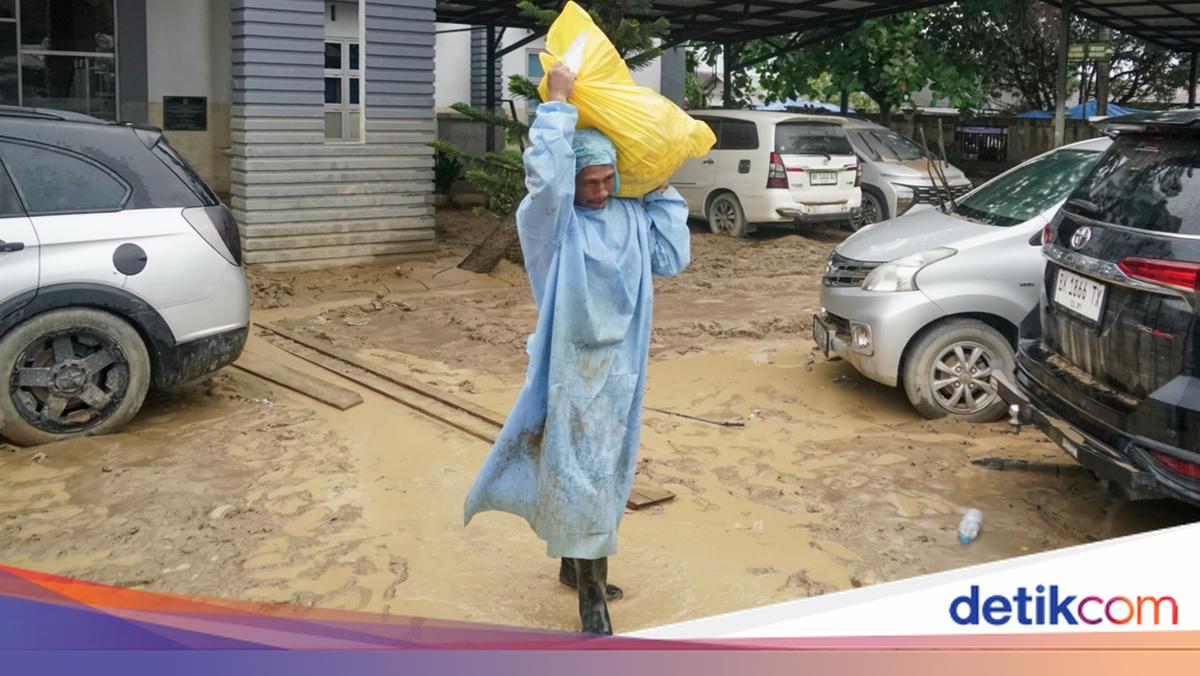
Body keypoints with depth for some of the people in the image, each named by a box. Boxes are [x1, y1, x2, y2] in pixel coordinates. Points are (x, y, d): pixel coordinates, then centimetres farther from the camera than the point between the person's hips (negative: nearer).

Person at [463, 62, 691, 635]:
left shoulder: (632, 218, 7)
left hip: (620, 368, 6)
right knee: (576, 471, -4)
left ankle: (577, 564, 34)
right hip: (571, 367, -6)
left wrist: (662, 191, 5)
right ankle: (591, 594, 4)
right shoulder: (550, 220, -10)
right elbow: (545, 176, -30)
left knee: (604, 470, 16)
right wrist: (558, 104, -22)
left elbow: (672, 258, 5)